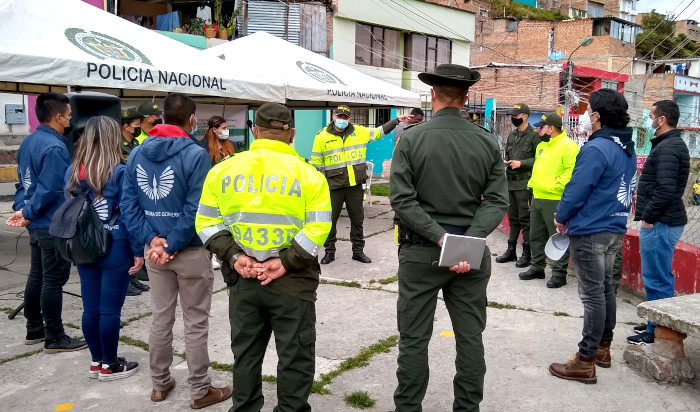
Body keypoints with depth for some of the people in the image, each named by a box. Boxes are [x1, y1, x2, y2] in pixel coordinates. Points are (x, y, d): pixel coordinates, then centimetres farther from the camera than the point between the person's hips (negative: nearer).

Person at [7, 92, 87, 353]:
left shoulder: (28, 142, 11)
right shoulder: (54, 147, -21)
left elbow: (23, 181, 14)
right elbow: (49, 190, -25)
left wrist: (21, 209, 8)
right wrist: (28, 213, -13)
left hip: (38, 224, 10)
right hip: (54, 225, -10)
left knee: (37, 276, 17)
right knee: (53, 280, -2)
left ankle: (34, 330, 28)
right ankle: (55, 338, 7)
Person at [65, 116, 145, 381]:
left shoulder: (73, 171, 4)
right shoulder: (119, 172, -14)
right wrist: (138, 250, -8)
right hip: (115, 249, -6)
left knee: (91, 308, 13)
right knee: (110, 310, 4)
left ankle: (96, 362, 26)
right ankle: (109, 365, 16)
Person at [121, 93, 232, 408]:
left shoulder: (137, 153, 4)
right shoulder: (195, 154, -15)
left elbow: (128, 203, -1)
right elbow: (195, 210, -22)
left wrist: (151, 239, -7)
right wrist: (172, 245, -16)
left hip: (153, 250, 6)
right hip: (190, 251, -6)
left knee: (160, 319, 18)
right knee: (195, 323, 7)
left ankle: (159, 384, 31)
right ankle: (200, 391, 19)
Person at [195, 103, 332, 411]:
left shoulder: (224, 170, 3)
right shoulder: (307, 174, -6)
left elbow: (207, 222, 1)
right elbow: (318, 227, -14)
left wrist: (233, 256, -4)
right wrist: (286, 262, -12)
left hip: (242, 279, 4)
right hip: (292, 280, -3)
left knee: (245, 353, 19)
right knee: (295, 356, 11)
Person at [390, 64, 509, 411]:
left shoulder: (411, 139, -7)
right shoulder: (488, 142, 0)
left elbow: (402, 198, -15)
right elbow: (497, 200, -7)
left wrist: (439, 236, -16)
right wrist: (469, 240, -14)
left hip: (420, 251, -2)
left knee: (414, 338, 9)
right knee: (470, 336, 14)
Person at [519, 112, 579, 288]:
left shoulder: (568, 146, -12)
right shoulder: (541, 145, 17)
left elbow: (571, 171, -20)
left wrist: (556, 185, -22)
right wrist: (531, 185, 18)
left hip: (555, 200, -9)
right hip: (537, 199, 9)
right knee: (536, 236, 16)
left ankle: (559, 273, 5)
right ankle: (537, 267, 28)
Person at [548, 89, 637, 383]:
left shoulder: (596, 149, -20)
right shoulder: (628, 148, 10)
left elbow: (576, 190, -19)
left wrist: (560, 218, -3)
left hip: (590, 231, -9)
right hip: (616, 229, 9)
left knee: (592, 294, -4)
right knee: (605, 287, 18)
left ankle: (585, 362, 3)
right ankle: (603, 348, 31)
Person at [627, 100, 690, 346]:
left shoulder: (666, 148, -17)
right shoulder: (673, 144, 16)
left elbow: (665, 190, -25)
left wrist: (648, 217, -16)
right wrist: (648, 213, 15)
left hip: (659, 223, -11)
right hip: (665, 221, 11)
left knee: (656, 279, -4)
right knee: (660, 277, 17)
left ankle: (657, 333, 4)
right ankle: (659, 325, 27)